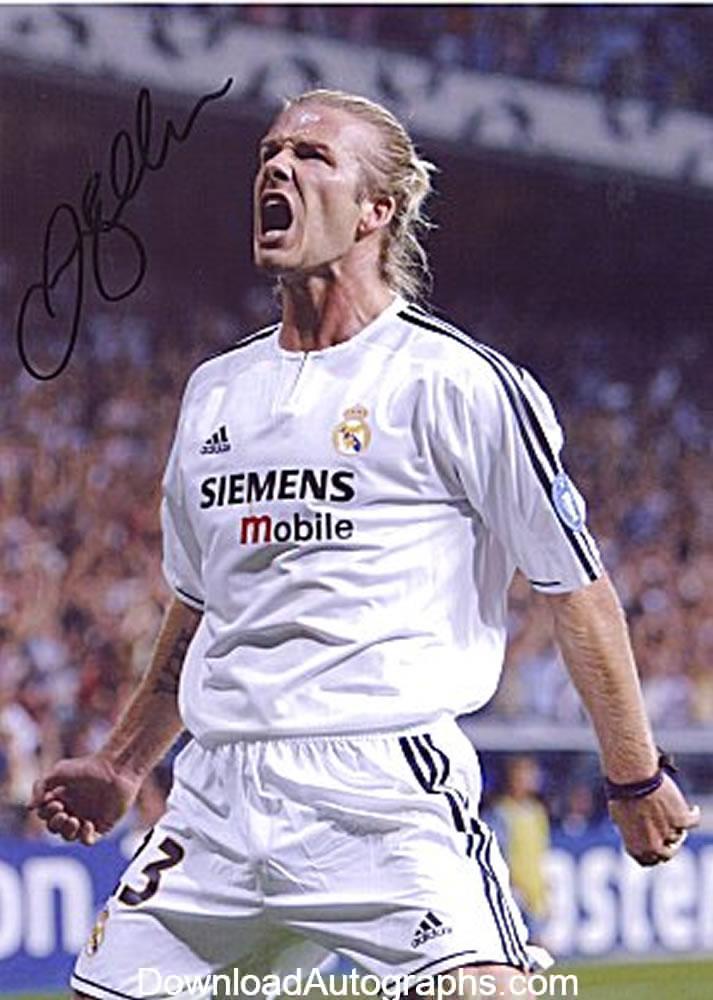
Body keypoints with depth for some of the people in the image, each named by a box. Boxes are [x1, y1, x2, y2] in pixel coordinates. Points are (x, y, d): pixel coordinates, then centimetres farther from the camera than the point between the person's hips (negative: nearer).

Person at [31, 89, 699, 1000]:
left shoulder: (456, 383, -2)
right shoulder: (215, 392, 17)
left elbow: (576, 586, 1)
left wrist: (637, 781, 3)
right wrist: (121, 767, 28)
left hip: (386, 794, -6)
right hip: (216, 800, 6)